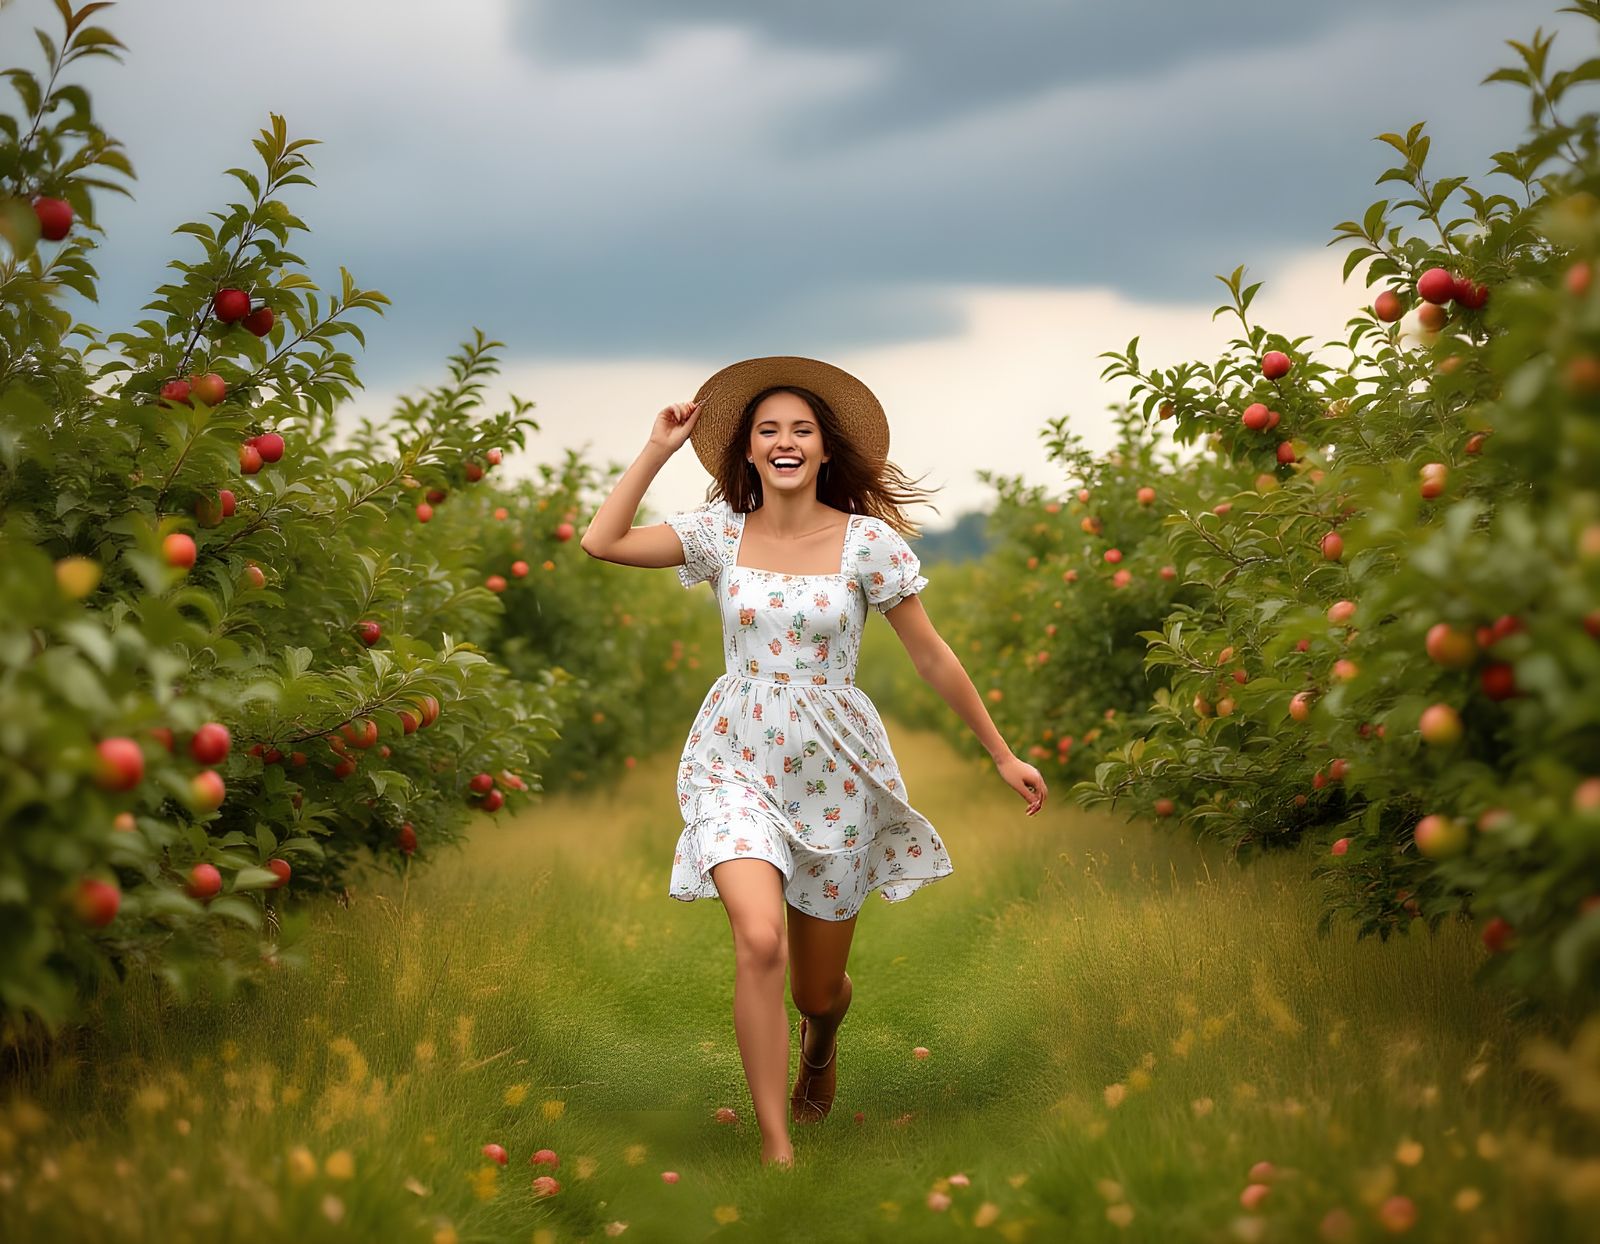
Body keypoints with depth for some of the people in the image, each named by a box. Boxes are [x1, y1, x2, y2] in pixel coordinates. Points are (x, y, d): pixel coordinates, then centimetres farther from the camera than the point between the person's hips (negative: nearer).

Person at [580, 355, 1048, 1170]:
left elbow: (932, 658, -1)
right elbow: (601, 543, -9)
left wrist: (1002, 755, 2)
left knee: (819, 988, 11)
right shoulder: (721, 531, -1)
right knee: (760, 939, -26)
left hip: (834, 767, 0)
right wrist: (657, 450, -6)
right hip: (736, 762, 0)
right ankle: (775, 1149, -15)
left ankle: (818, 1038, 52)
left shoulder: (869, 541, -7)